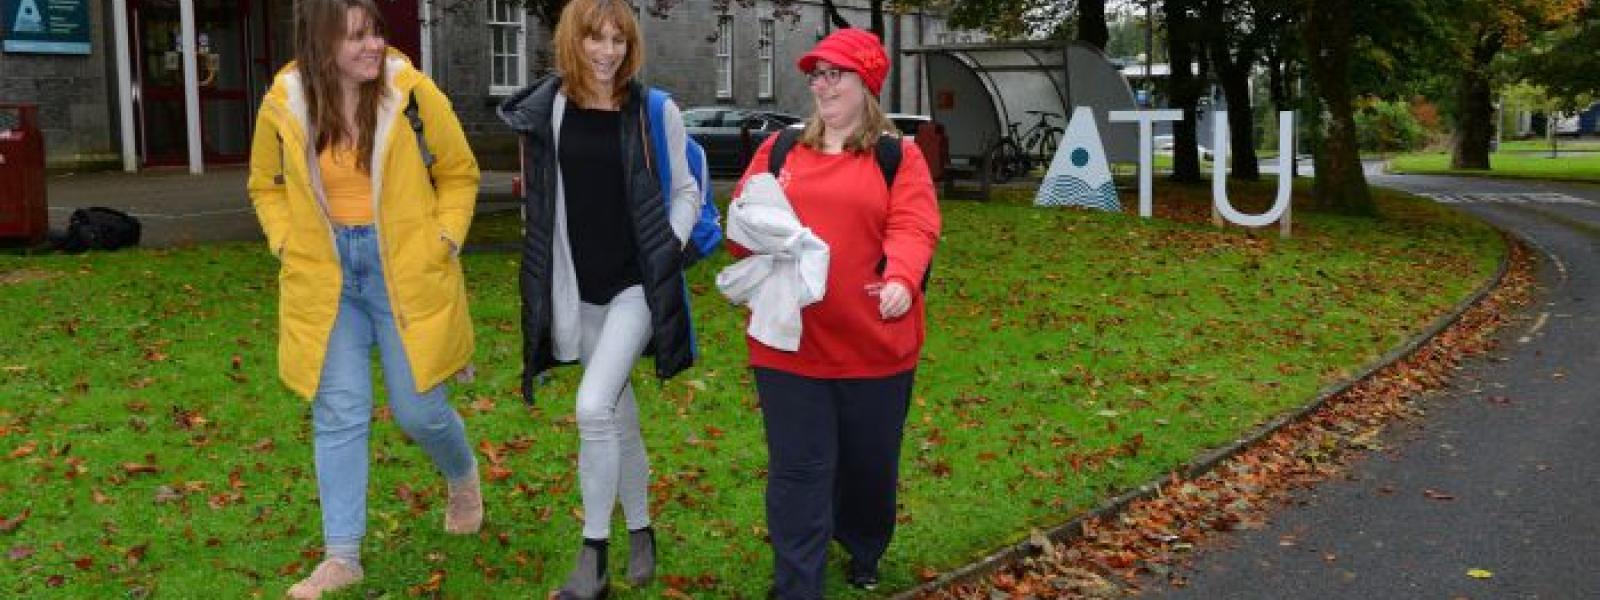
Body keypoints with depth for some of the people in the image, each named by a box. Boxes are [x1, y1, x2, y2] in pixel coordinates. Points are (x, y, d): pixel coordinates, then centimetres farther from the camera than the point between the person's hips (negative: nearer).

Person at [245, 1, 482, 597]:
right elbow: (266, 186, 14)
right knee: (339, 415, 2)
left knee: (418, 409, 4)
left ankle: (463, 476, 39)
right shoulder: (283, 106, -4)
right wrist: (288, 246, 0)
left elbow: (459, 173, 3)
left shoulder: (412, 92, -10)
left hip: (404, 272, -2)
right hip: (325, 278, 2)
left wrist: (442, 244, -6)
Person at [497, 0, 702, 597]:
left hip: (637, 285, -3)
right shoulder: (546, 110, 0)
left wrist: (669, 252, -7)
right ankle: (640, 532, 32)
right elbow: (536, 203, 10)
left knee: (594, 406, -17)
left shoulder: (656, 111, -5)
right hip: (579, 290, 3)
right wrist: (545, 286, 7)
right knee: (619, 415, 14)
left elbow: (685, 191, 6)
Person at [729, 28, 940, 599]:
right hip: (788, 344, 1)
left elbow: (914, 227, -12)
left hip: (874, 343, 0)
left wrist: (901, 279, -32)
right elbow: (742, 223, 7)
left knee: (869, 464, 16)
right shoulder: (779, 150, 9)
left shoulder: (899, 156, 1)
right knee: (799, 471, 0)